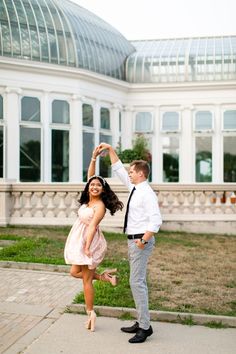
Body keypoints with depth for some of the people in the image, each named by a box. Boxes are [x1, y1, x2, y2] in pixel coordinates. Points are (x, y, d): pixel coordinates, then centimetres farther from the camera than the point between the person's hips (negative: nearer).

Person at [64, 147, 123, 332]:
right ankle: (104, 276, 23)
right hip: (79, 239, 8)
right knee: (75, 272, 16)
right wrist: (94, 157, 1)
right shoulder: (89, 199, 5)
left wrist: (87, 247, -25)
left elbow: (92, 226, -22)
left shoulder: (100, 206, -16)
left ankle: (91, 313, 14)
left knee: (87, 279, 1)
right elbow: (90, 175, 8)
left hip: (89, 241, -8)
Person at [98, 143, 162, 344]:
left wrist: (144, 240, -24)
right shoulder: (135, 188, 12)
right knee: (139, 282, 14)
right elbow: (119, 170, 19)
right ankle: (142, 323, 23)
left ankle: (145, 327, -1)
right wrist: (110, 150, 17)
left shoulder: (147, 193, -16)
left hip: (141, 241, -10)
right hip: (134, 240, 10)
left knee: (137, 282, -9)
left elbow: (156, 220, -24)